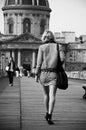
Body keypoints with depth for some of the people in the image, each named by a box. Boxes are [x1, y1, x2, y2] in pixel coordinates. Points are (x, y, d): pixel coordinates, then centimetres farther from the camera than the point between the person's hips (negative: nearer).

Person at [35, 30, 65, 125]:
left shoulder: (42, 47, 1)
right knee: (52, 95, -7)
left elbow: (39, 62, -4)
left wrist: (36, 74, 1)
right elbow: (62, 59, -6)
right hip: (54, 73, -1)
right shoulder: (58, 46, 5)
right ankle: (49, 116, -21)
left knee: (46, 94, 19)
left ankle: (47, 113, 32)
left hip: (43, 73, 1)